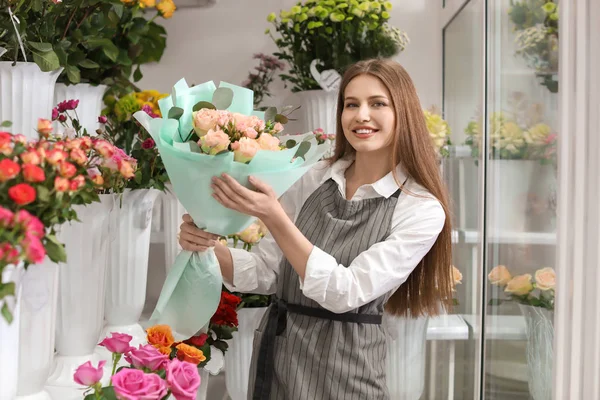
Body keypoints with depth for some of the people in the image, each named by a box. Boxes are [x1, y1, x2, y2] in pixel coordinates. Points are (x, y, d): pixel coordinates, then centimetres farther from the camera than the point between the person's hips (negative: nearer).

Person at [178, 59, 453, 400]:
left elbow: (346, 292, -19)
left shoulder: (423, 209, -11)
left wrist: (274, 218, -26)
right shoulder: (314, 179, 1)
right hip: (274, 351, 4)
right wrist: (210, 247, -13)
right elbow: (265, 272, 5)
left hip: (344, 366, -4)